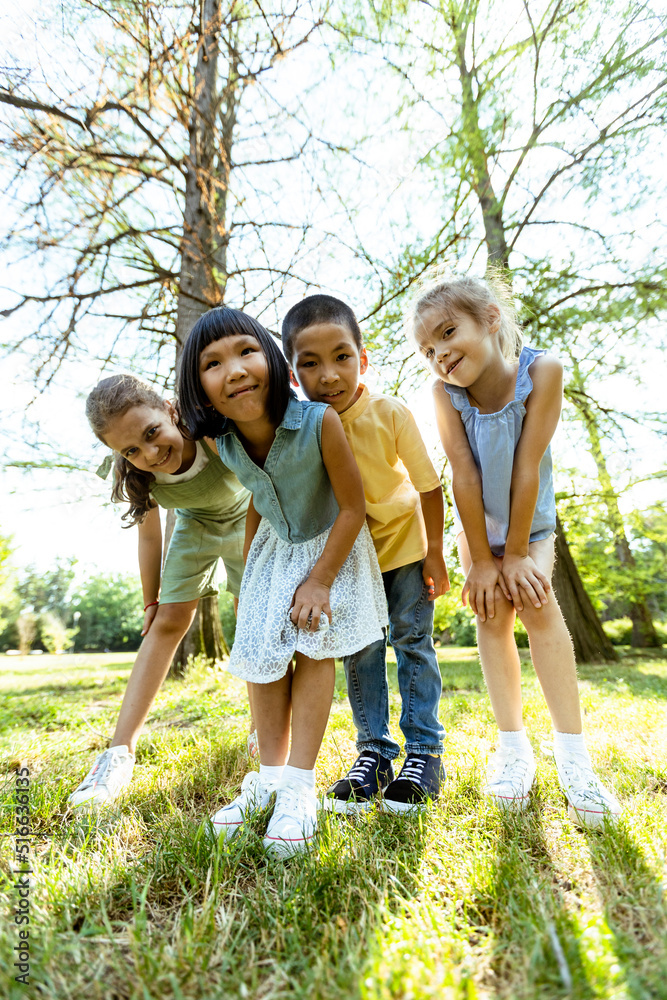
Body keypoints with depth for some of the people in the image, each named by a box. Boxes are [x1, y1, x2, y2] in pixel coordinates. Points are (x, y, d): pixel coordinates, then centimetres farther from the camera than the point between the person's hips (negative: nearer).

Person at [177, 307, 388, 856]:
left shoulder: (320, 422, -33)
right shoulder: (226, 445, -18)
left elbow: (353, 507, -24)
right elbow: (257, 504, 2)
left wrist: (321, 579, -20)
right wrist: (247, 571, 8)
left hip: (331, 545, -4)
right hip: (275, 548, 5)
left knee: (313, 648, -7)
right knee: (260, 653, 3)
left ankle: (300, 787, 6)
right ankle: (270, 776, 18)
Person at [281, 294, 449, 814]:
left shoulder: (391, 413, -24)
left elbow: (429, 485, -14)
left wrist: (434, 552, -8)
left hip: (404, 542, -1)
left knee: (412, 640, 3)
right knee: (360, 650, 5)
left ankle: (425, 751, 17)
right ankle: (374, 753, 20)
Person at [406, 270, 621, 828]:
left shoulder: (542, 370, -27)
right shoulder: (446, 393, -23)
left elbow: (527, 468, -26)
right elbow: (464, 476, -23)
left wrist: (517, 553, -22)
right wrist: (481, 561, -19)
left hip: (531, 522, -1)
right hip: (478, 524, 1)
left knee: (537, 603, -16)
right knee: (493, 610, -5)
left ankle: (572, 752, -6)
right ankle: (514, 744, 7)